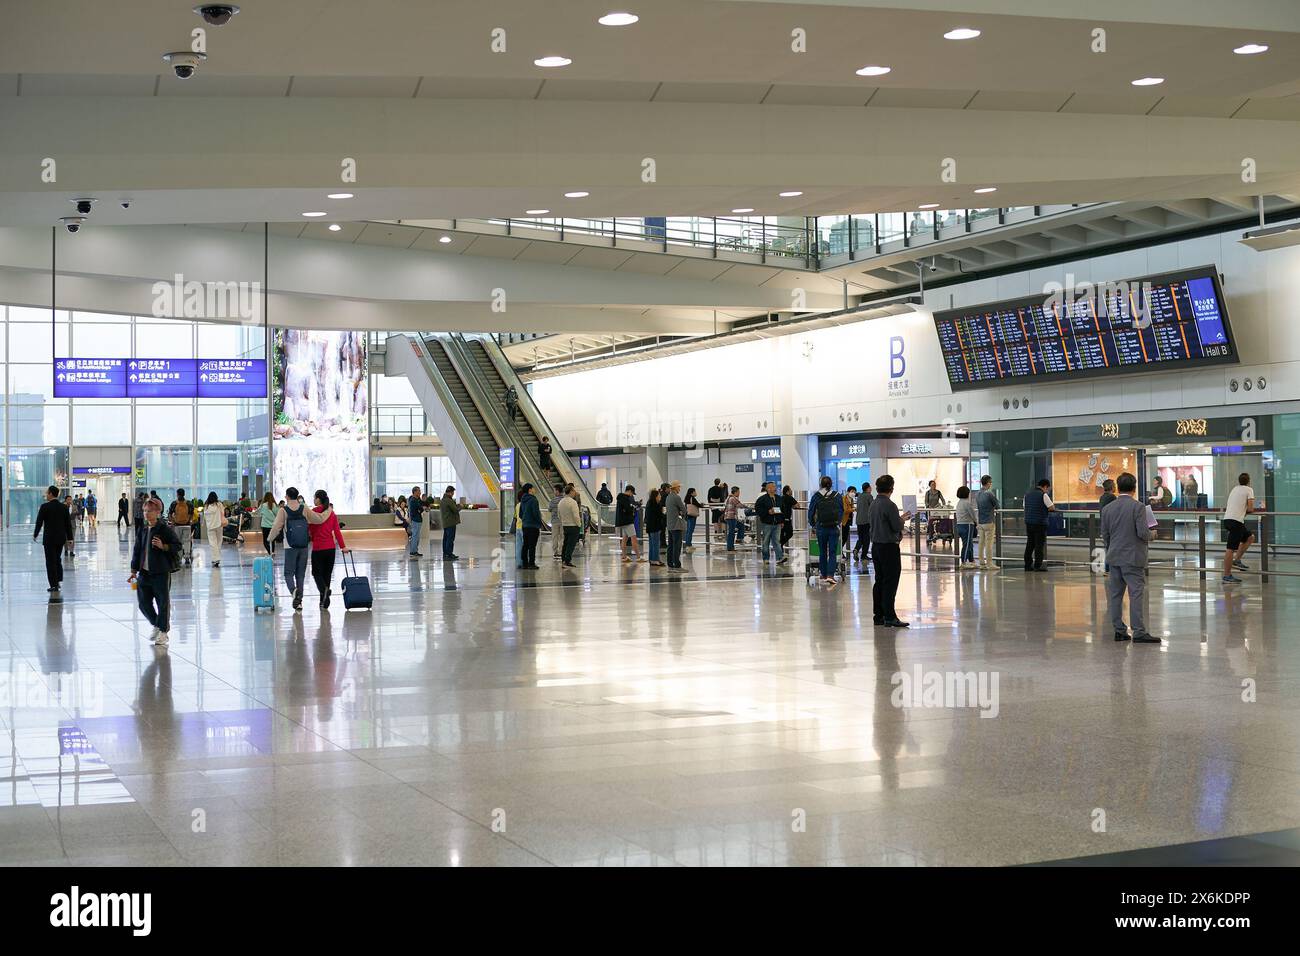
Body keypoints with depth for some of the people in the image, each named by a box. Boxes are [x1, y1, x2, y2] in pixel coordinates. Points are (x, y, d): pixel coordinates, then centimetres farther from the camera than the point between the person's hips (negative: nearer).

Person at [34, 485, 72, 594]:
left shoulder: (45, 507, -13)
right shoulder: (64, 507, 2)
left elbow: (39, 522, -8)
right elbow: (68, 523, 5)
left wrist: (35, 535, 6)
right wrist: (69, 537, 10)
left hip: (49, 538, -5)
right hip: (61, 538, 5)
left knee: (51, 561, 1)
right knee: (57, 559, 20)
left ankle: (54, 585, 0)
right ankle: (59, 580, 19)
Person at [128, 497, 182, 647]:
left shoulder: (164, 529, -8)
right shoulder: (142, 530, 9)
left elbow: (177, 545, -6)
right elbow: (137, 550, 15)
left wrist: (163, 546, -22)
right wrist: (134, 570, 13)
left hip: (161, 572, -6)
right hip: (144, 572, 6)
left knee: (163, 602, 1)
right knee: (143, 603, 7)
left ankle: (163, 631, 14)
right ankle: (156, 625, 30)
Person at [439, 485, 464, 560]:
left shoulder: (442, 500, 13)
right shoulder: (449, 501, -18)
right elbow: (456, 510, -16)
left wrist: (456, 505, 12)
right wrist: (459, 506, 2)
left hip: (445, 522, 10)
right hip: (451, 523, -10)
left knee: (446, 538, 13)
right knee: (450, 539, -7)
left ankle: (445, 554, 17)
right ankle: (449, 555, -8)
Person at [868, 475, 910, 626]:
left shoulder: (873, 504, 10)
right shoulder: (889, 505, -17)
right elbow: (897, 527, -18)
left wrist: (900, 518, 18)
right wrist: (902, 519, 4)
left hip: (876, 546, 9)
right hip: (889, 547, -9)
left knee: (879, 581, 12)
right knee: (890, 582, -6)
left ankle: (878, 615, 15)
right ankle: (889, 617, -7)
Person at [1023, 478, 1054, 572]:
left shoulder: (1027, 493, 11)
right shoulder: (1043, 495, -10)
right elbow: (1052, 507, -10)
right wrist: (1047, 509, 10)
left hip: (1028, 522, 6)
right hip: (1040, 522, -6)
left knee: (1030, 544, 12)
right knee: (1039, 544, -1)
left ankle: (1028, 565, 13)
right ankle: (1038, 565, -1)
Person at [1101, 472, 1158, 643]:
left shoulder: (1107, 508, 6)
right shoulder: (1138, 507, -11)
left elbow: (1105, 535, 10)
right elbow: (1143, 533, -17)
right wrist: (1150, 534, 5)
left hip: (1114, 558, 5)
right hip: (1133, 558, -5)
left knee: (1115, 594, 8)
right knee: (1137, 594, -5)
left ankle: (1119, 631, 11)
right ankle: (1139, 633, -8)